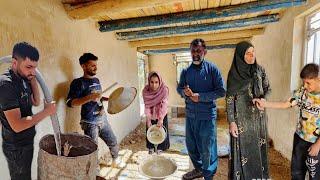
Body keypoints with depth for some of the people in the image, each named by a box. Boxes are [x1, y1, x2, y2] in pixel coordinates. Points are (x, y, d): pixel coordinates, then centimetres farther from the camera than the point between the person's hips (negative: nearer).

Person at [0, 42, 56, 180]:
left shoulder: (24, 79, -1)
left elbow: (36, 102, 6)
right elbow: (17, 125, -30)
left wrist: (32, 79, -3)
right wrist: (46, 112, -21)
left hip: (27, 141, 8)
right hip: (16, 146, -8)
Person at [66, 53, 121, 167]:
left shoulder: (96, 80, 11)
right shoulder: (78, 82, -12)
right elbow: (70, 103, -20)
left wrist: (107, 99, 8)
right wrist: (90, 97, -30)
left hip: (103, 119, 7)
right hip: (90, 123, -7)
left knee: (113, 143, 20)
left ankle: (116, 161, 45)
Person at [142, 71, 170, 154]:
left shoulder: (164, 90, -23)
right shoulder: (145, 91, -18)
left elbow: (164, 105, -27)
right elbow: (147, 106, -18)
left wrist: (161, 119, -34)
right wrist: (148, 120, -23)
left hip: (162, 116, -1)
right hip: (151, 116, 2)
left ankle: (160, 150, 32)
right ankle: (151, 149, 36)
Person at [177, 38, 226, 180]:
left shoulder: (212, 69, -6)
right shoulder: (186, 71, 6)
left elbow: (221, 91, -9)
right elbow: (179, 87, 13)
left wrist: (200, 97, -17)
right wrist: (184, 92, -10)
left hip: (207, 115, -5)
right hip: (190, 114, 5)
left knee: (207, 148, 7)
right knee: (191, 145, 18)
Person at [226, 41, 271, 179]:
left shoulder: (260, 70, 2)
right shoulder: (233, 73, -10)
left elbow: (267, 89, 10)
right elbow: (229, 99, -10)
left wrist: (262, 100, -13)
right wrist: (231, 121, -14)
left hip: (258, 117, 4)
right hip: (241, 117, -4)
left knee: (258, 147, 15)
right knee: (242, 148, 6)